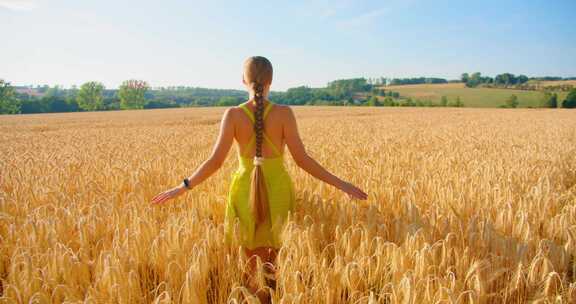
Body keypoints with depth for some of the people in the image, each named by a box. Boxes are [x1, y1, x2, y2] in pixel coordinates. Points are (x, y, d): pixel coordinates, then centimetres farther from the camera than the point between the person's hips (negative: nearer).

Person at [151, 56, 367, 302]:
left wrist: (182, 187, -1)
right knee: (277, 266, 22)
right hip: (278, 191, 0)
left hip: (246, 191, 1)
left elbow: (216, 161, -13)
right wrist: (341, 184, -5)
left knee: (255, 268, 17)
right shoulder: (283, 113, -11)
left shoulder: (233, 114, -9)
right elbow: (302, 159, -13)